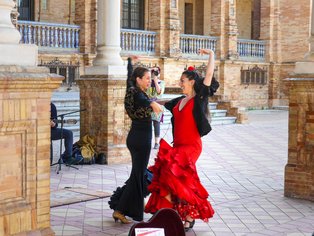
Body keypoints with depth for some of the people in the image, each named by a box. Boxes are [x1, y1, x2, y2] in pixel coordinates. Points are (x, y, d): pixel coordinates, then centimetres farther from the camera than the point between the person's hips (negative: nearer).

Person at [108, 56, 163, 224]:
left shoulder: (132, 89, 9)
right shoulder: (137, 93, -16)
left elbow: (129, 77, 30)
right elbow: (142, 100, -42)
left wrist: (130, 61, 48)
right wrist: (152, 103, -64)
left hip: (135, 137, 10)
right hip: (141, 139, -10)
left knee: (139, 174, 17)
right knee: (137, 175, -5)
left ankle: (119, 204, 22)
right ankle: (120, 210, -4)